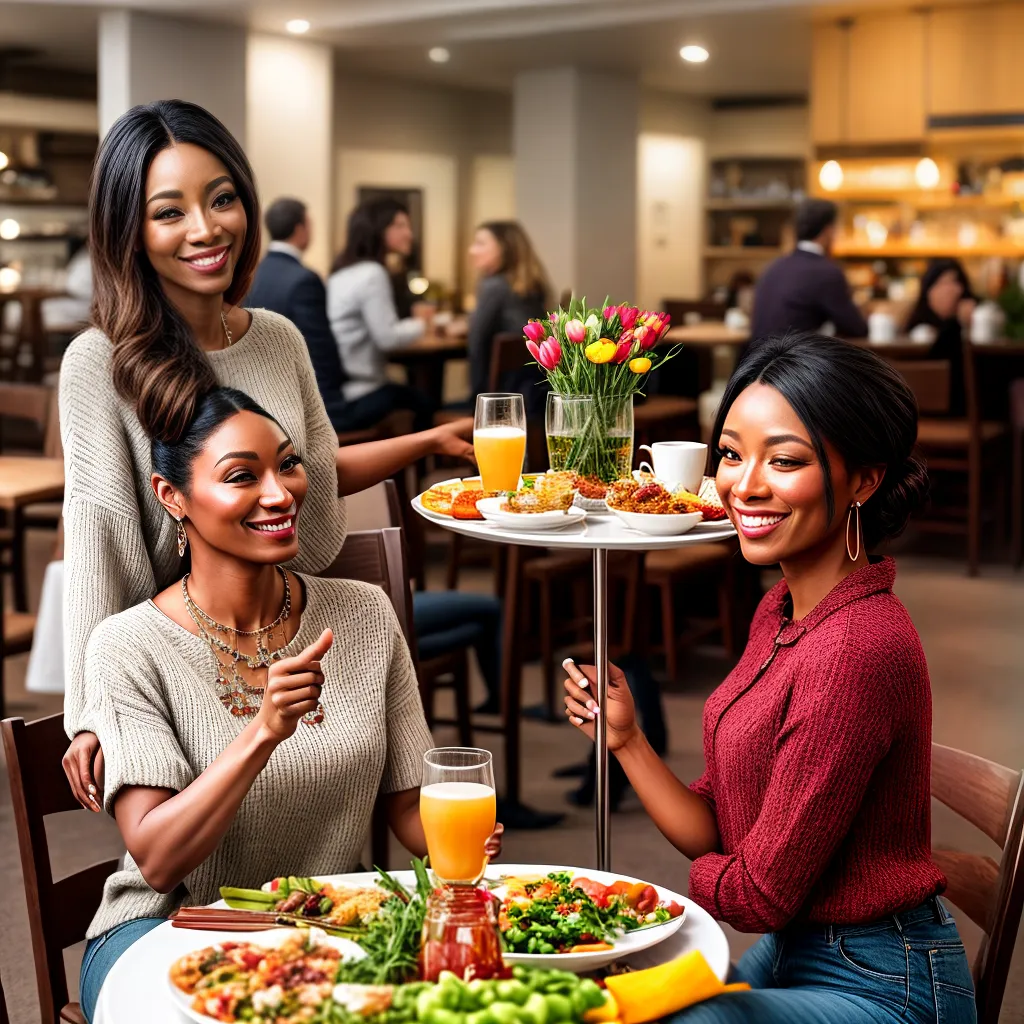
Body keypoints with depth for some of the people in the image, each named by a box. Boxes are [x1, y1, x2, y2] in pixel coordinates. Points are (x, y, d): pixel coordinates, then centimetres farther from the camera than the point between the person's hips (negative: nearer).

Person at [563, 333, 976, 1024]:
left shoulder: (854, 650, -27)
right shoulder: (782, 613, 3)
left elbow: (761, 894, -19)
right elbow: (715, 838, 4)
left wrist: (694, 872, 0)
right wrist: (626, 740, -8)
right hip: (788, 955, 8)